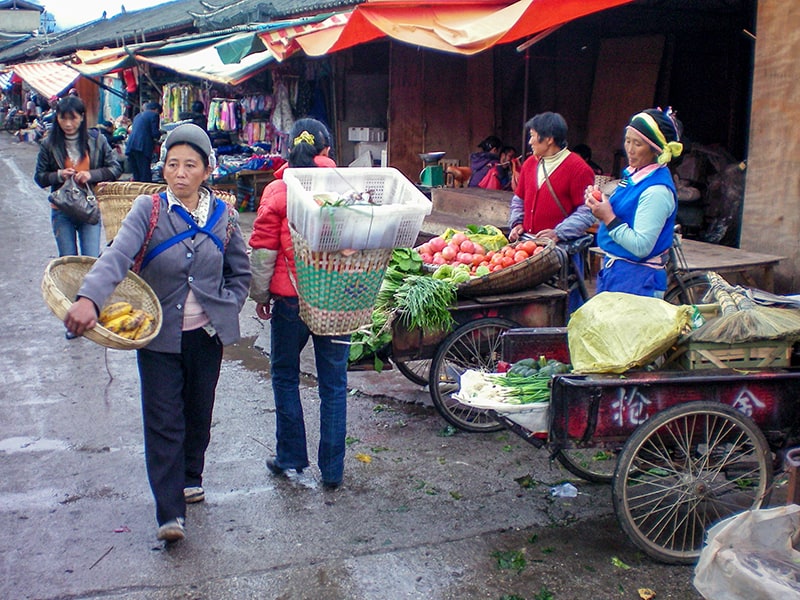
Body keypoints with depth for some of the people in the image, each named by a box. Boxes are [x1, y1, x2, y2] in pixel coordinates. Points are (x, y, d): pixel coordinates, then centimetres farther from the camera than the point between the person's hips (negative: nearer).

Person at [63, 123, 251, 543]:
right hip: (159, 334, -3)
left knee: (199, 412, 16)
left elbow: (241, 272, 14)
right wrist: (89, 298, -43)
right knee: (164, 420, -4)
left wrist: (226, 308, -1)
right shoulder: (149, 210, -9)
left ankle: (190, 477, 41)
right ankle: (170, 512, 2)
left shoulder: (223, 216, 1)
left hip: (206, 334, 3)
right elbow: (117, 255, -26)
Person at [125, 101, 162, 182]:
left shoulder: (138, 116, 25)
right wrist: (160, 132, 16)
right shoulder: (154, 115, 2)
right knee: (145, 177, -9)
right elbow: (155, 133, -7)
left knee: (136, 176, 8)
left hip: (130, 147, 7)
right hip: (142, 147, -7)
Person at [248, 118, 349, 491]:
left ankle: (290, 456, 22)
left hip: (291, 299, -2)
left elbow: (263, 252, -5)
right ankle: (332, 469, 14)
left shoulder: (277, 191, -6)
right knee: (334, 383, 9)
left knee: (285, 375, 16)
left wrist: (260, 295, 7)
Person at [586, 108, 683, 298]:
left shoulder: (658, 191, -19)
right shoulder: (634, 175, 8)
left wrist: (608, 218, -22)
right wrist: (600, 203, -1)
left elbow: (641, 247, -23)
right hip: (612, 270, 9)